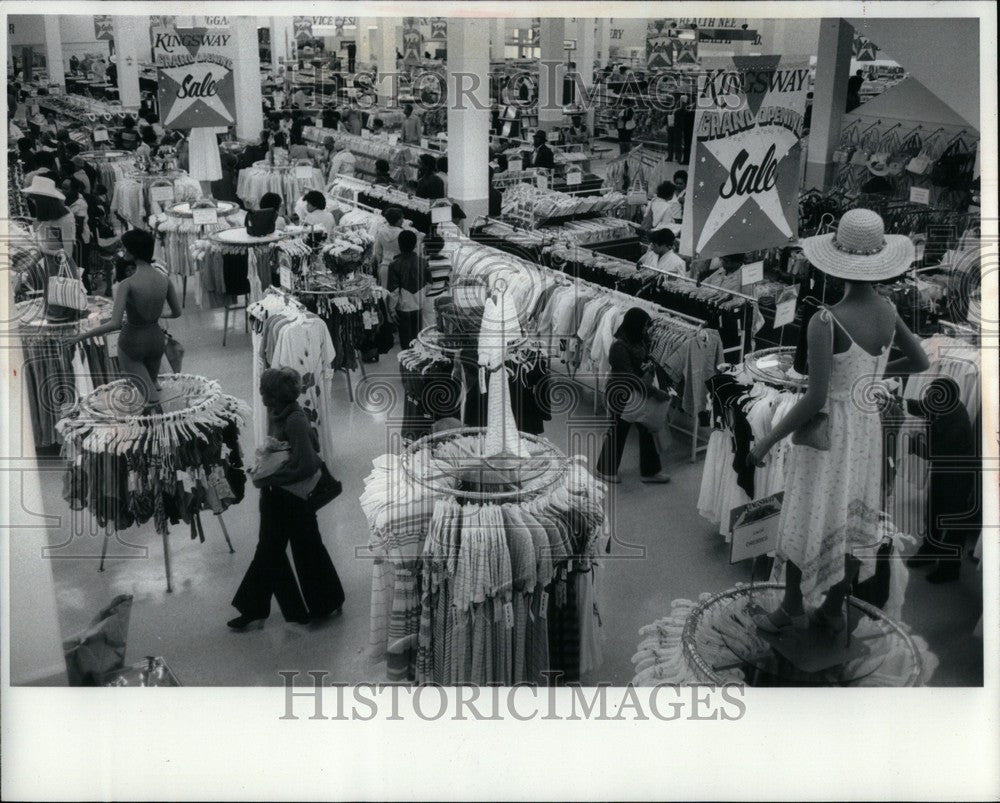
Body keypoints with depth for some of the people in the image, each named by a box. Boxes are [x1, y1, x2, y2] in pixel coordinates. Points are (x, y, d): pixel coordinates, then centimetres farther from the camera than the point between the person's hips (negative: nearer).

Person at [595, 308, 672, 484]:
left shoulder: (638, 340, 0)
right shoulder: (619, 346, -25)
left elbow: (646, 362, 11)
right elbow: (630, 376, -27)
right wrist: (654, 392, -27)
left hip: (639, 392, 8)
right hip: (621, 395, -8)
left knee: (647, 429, 10)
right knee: (618, 431, 8)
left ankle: (650, 471, 23)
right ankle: (606, 469, 28)